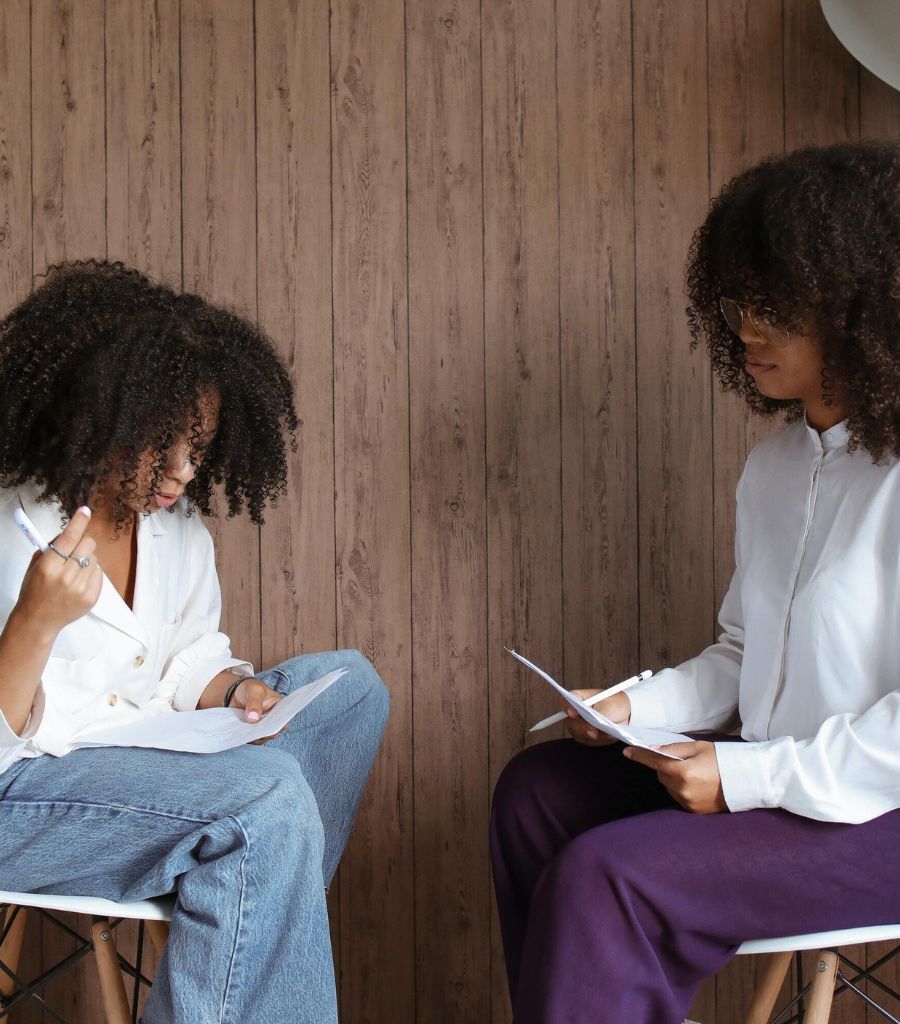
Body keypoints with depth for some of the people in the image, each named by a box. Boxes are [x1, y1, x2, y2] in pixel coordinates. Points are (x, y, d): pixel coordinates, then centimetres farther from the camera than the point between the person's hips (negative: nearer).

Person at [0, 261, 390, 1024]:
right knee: (265, 795, -30)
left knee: (349, 686, 3)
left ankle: (260, 947, -3)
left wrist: (233, 691, -8)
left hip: (139, 752, 9)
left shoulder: (177, 525, 5)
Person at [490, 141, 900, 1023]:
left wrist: (750, 776, -22)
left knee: (606, 876, -23)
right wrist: (637, 708, -1)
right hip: (765, 767, 9)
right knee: (536, 789, 7)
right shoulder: (775, 463, 9)